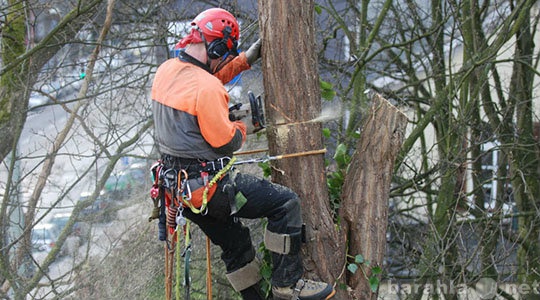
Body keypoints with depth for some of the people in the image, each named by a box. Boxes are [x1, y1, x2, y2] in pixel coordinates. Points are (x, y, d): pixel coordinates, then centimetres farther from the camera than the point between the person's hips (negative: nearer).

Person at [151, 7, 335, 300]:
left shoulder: (166, 70, 4)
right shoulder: (207, 88, -23)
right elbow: (226, 143, -18)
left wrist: (245, 60, 20)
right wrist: (243, 127, 4)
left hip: (179, 185, 10)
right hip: (210, 186, -10)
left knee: (236, 244, 22)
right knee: (286, 202, -3)